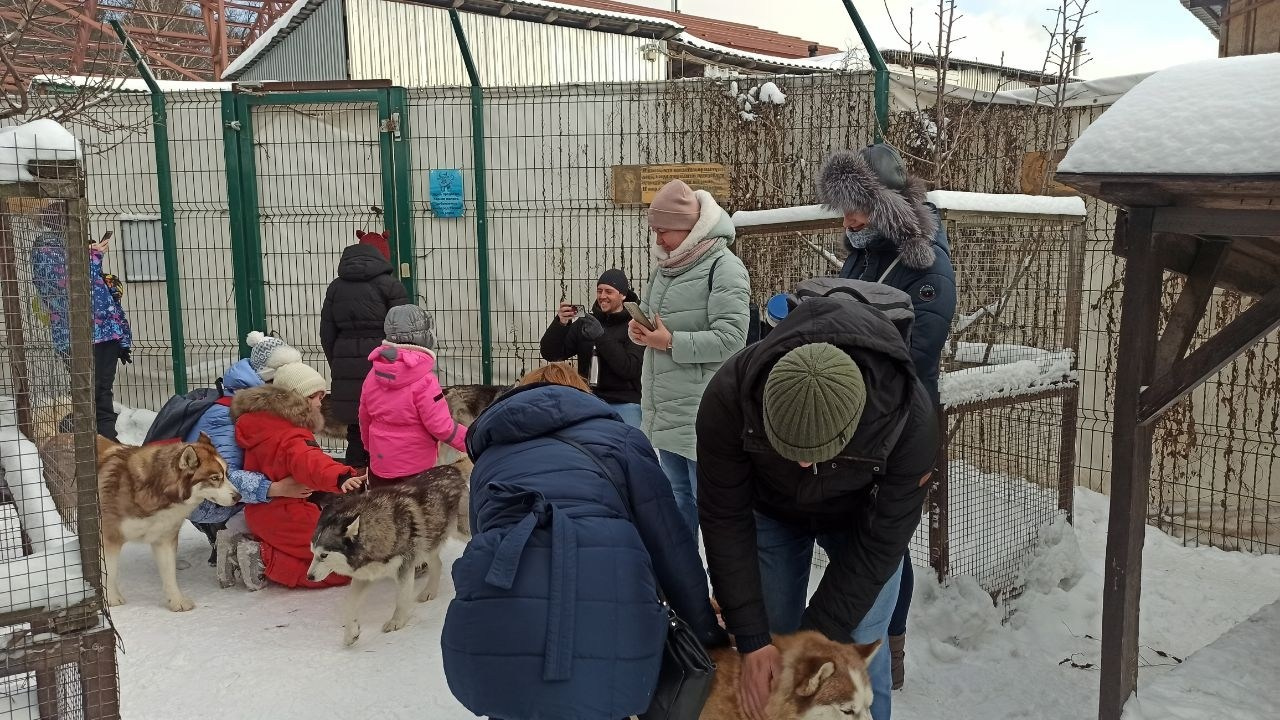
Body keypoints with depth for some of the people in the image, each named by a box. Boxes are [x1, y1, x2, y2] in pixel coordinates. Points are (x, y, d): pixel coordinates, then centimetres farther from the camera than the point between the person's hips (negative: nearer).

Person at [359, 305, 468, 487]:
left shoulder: (373, 375, 0)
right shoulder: (424, 381, -20)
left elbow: (364, 418, 11)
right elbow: (441, 426, -21)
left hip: (379, 466, 6)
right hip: (415, 470, -6)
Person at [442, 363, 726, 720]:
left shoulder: (489, 458, 29)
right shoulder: (617, 437, 20)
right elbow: (670, 546, 14)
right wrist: (709, 634, 24)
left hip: (490, 634, 3)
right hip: (604, 628, -2)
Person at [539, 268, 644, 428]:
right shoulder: (584, 323, 13)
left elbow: (630, 368, -12)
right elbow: (550, 354, 8)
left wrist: (601, 337, -18)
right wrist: (560, 323, -10)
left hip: (624, 403, -3)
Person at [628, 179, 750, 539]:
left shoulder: (724, 267, -12)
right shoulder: (665, 267, 13)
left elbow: (731, 339, -20)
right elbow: (651, 314, 24)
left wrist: (670, 342, -19)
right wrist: (641, 329, 1)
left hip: (703, 412, -8)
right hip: (665, 408, 8)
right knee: (676, 495, 19)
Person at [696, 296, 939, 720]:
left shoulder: (909, 419, -38)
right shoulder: (730, 397, -38)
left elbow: (878, 542, -26)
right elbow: (725, 519, -26)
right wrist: (752, 639, -27)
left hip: (864, 517, 0)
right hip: (772, 510, 1)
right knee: (768, 645, 0)